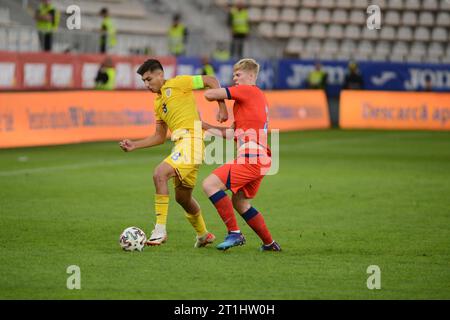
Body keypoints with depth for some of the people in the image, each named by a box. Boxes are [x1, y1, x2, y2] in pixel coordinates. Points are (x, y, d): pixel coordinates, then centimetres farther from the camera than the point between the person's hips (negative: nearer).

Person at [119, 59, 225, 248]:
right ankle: (203, 235, 38)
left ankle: (160, 230, -23)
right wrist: (134, 145, 16)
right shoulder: (158, 102, 22)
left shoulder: (177, 83, -2)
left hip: (191, 139, -9)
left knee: (159, 174, -24)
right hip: (180, 143, 9)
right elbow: (160, 137, 25)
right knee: (182, 197, 17)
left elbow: (211, 81, -1)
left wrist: (222, 107, -7)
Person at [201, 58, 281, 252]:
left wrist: (220, 103, 12)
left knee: (210, 184, -15)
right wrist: (204, 125, 19)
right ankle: (269, 243, 25)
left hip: (251, 157, -10)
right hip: (261, 159, 10)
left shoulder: (248, 91, -4)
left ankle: (234, 233, -16)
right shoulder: (258, 97, 24)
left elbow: (209, 94, -11)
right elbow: (231, 134, 20)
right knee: (239, 203, 20)